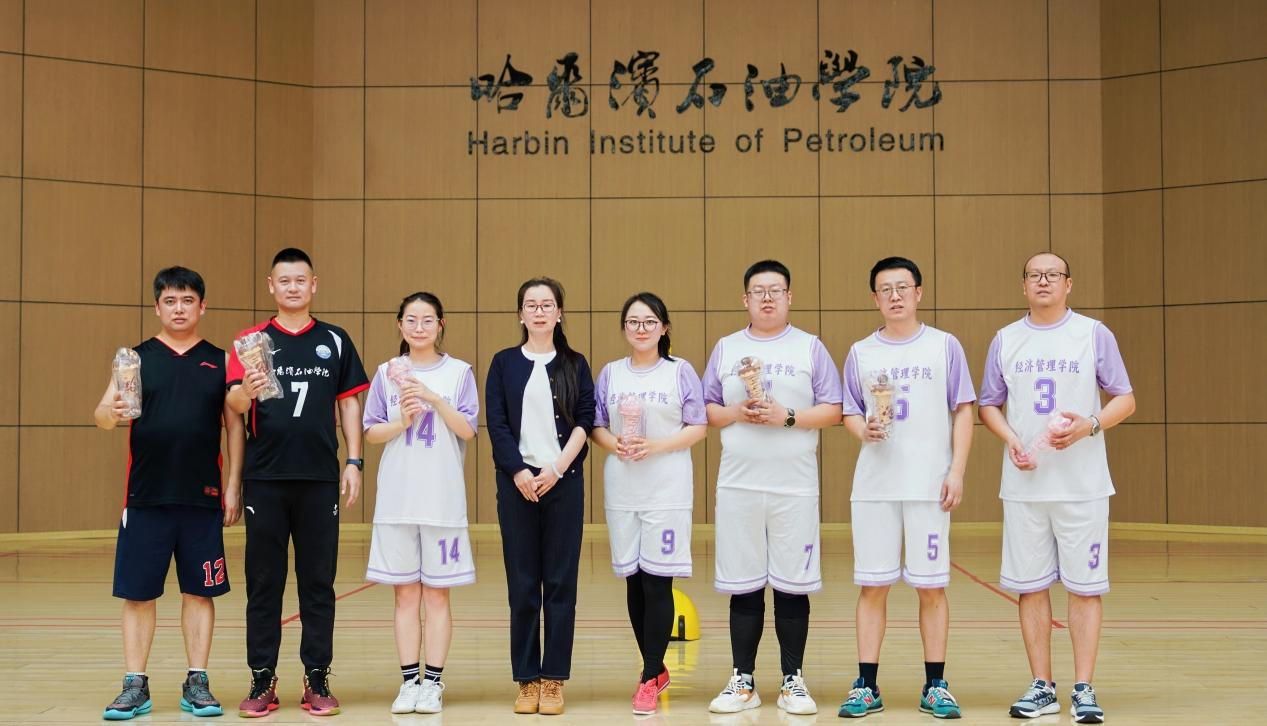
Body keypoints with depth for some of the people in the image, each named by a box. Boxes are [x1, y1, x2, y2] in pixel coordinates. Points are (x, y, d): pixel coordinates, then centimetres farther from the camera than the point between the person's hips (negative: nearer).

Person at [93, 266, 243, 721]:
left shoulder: (220, 362, 7)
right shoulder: (137, 358, 6)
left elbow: (234, 426, 7)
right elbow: (102, 414, -2)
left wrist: (233, 487, 1)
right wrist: (111, 412, -26)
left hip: (202, 498, 0)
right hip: (146, 498, 0)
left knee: (200, 590, 5)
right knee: (138, 593, 3)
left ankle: (197, 683, 15)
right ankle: (135, 687, 13)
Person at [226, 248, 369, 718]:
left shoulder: (335, 341, 8)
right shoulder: (251, 341, 5)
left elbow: (349, 403, 10)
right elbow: (234, 405, -5)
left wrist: (353, 461, 1)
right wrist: (246, 392, -28)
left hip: (320, 478, 1)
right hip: (264, 478, 0)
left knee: (318, 582, 5)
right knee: (263, 582, 4)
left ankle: (317, 680, 13)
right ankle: (262, 680, 12)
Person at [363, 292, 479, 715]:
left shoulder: (458, 372, 3)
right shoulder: (386, 373, 7)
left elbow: (468, 430, -5)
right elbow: (372, 433, 6)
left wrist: (433, 397, -16)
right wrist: (404, 419, -12)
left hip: (443, 497, -1)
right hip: (397, 498, 2)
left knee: (436, 593, 3)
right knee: (405, 593, 5)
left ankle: (433, 682, 9)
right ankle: (409, 681, 12)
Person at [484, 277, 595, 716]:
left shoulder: (575, 364, 10)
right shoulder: (504, 363, 9)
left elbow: (584, 421, 1)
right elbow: (497, 424, 1)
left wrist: (556, 469, -11)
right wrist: (520, 473, -11)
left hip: (563, 480, 0)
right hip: (516, 482, 0)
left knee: (560, 582, 0)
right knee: (522, 583, 1)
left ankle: (554, 680, 6)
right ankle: (526, 679, 8)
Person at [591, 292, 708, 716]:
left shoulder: (680, 371, 2)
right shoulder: (610, 373, 11)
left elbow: (699, 428, -2)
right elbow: (596, 425, 12)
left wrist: (656, 446, -15)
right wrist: (613, 443, -9)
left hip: (667, 487, -4)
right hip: (622, 488, 4)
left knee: (658, 582, -7)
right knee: (633, 581, 7)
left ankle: (649, 679, -2)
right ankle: (657, 670, 21)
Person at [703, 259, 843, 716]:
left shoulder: (810, 348, 5)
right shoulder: (726, 349, 11)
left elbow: (833, 411, 1)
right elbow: (706, 411, 10)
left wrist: (788, 416, -13)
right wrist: (736, 413, -9)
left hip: (795, 487, -1)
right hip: (738, 486, 2)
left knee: (793, 585, 1)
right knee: (743, 586, 5)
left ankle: (793, 682, 12)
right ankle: (743, 682, 14)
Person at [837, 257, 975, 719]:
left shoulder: (944, 346, 5)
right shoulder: (860, 353, 10)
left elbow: (963, 411, 4)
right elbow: (850, 413, 13)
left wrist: (957, 471, -5)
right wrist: (864, 429, -10)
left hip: (929, 486, -2)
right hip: (874, 486, 2)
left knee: (931, 586, 2)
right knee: (872, 585, 3)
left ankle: (935, 686, 13)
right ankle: (866, 686, 10)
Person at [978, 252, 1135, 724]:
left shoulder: (1094, 334, 1)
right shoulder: (1005, 340, 8)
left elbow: (1125, 400, 2)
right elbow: (989, 405, 13)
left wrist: (1089, 426, -17)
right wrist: (1010, 439, -7)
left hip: (1082, 485, -2)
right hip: (1024, 486, 2)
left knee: (1084, 586, 0)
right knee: (1030, 586, 5)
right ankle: (1041, 688, 15)